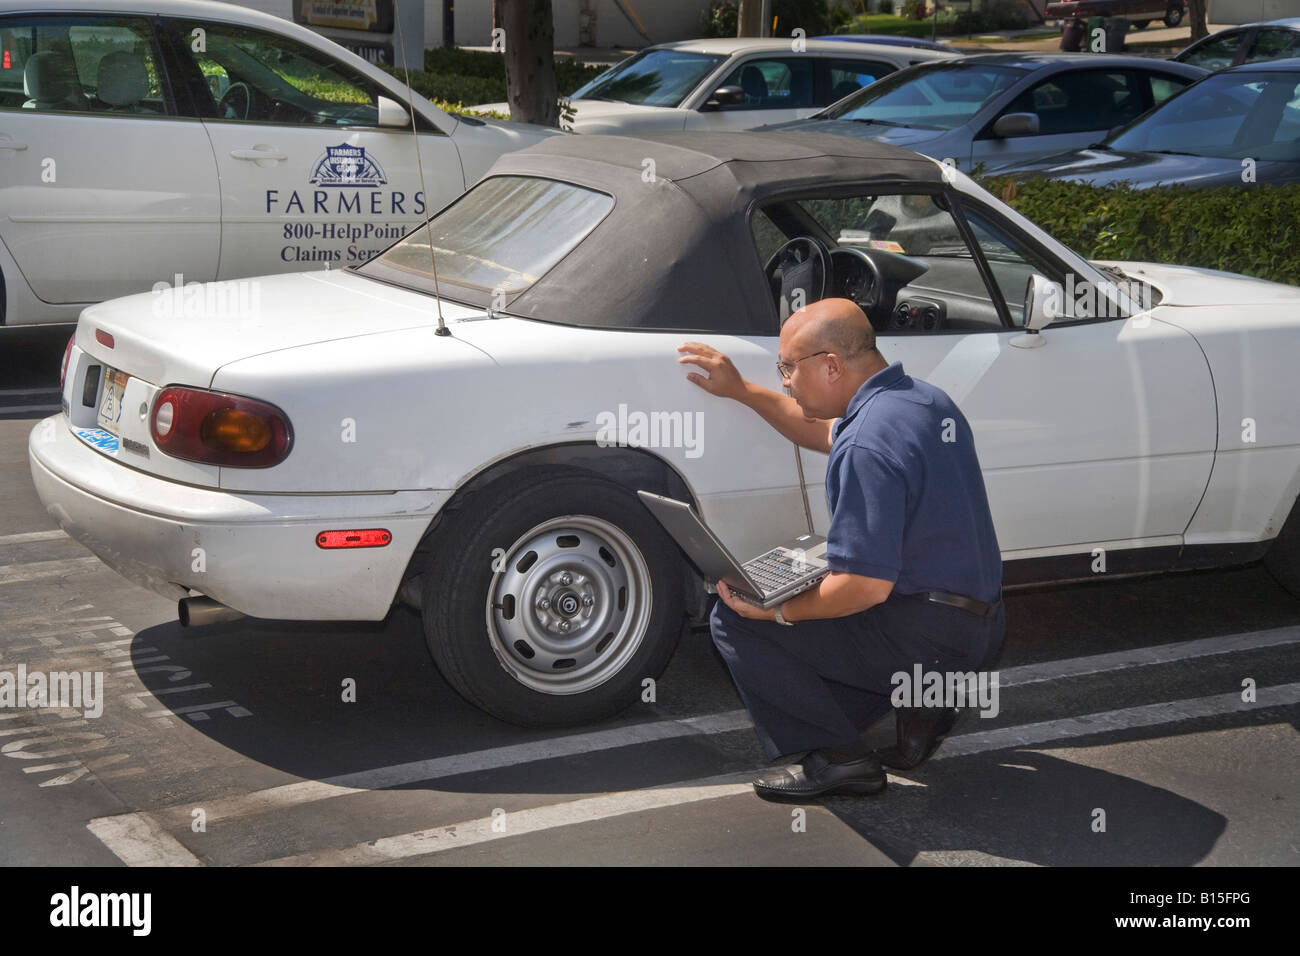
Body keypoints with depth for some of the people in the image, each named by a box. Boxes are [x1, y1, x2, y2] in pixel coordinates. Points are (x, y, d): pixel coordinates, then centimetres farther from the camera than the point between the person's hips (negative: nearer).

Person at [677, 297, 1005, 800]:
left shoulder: (866, 446, -24)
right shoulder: (924, 398, 7)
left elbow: (867, 585, -27)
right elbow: (827, 434, 27)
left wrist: (777, 611, -14)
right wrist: (741, 391, 25)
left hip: (925, 639, -10)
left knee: (734, 620, -7)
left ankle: (837, 758, -5)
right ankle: (923, 702, 14)